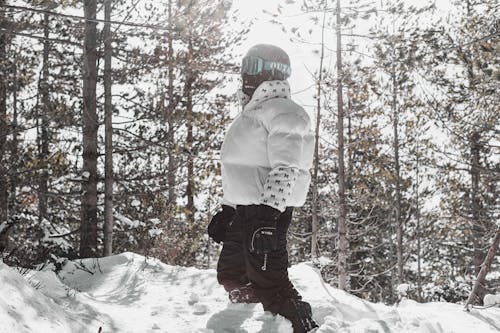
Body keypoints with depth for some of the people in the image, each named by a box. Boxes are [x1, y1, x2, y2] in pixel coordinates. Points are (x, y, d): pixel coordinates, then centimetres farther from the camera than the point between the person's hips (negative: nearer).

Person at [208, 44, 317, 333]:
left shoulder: (280, 111, -10)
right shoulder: (253, 112, 21)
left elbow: (285, 168, -22)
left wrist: (268, 216, -30)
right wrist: (227, 211, 24)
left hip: (268, 210, -11)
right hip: (244, 210, 11)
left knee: (267, 281, -14)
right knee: (232, 274, 18)